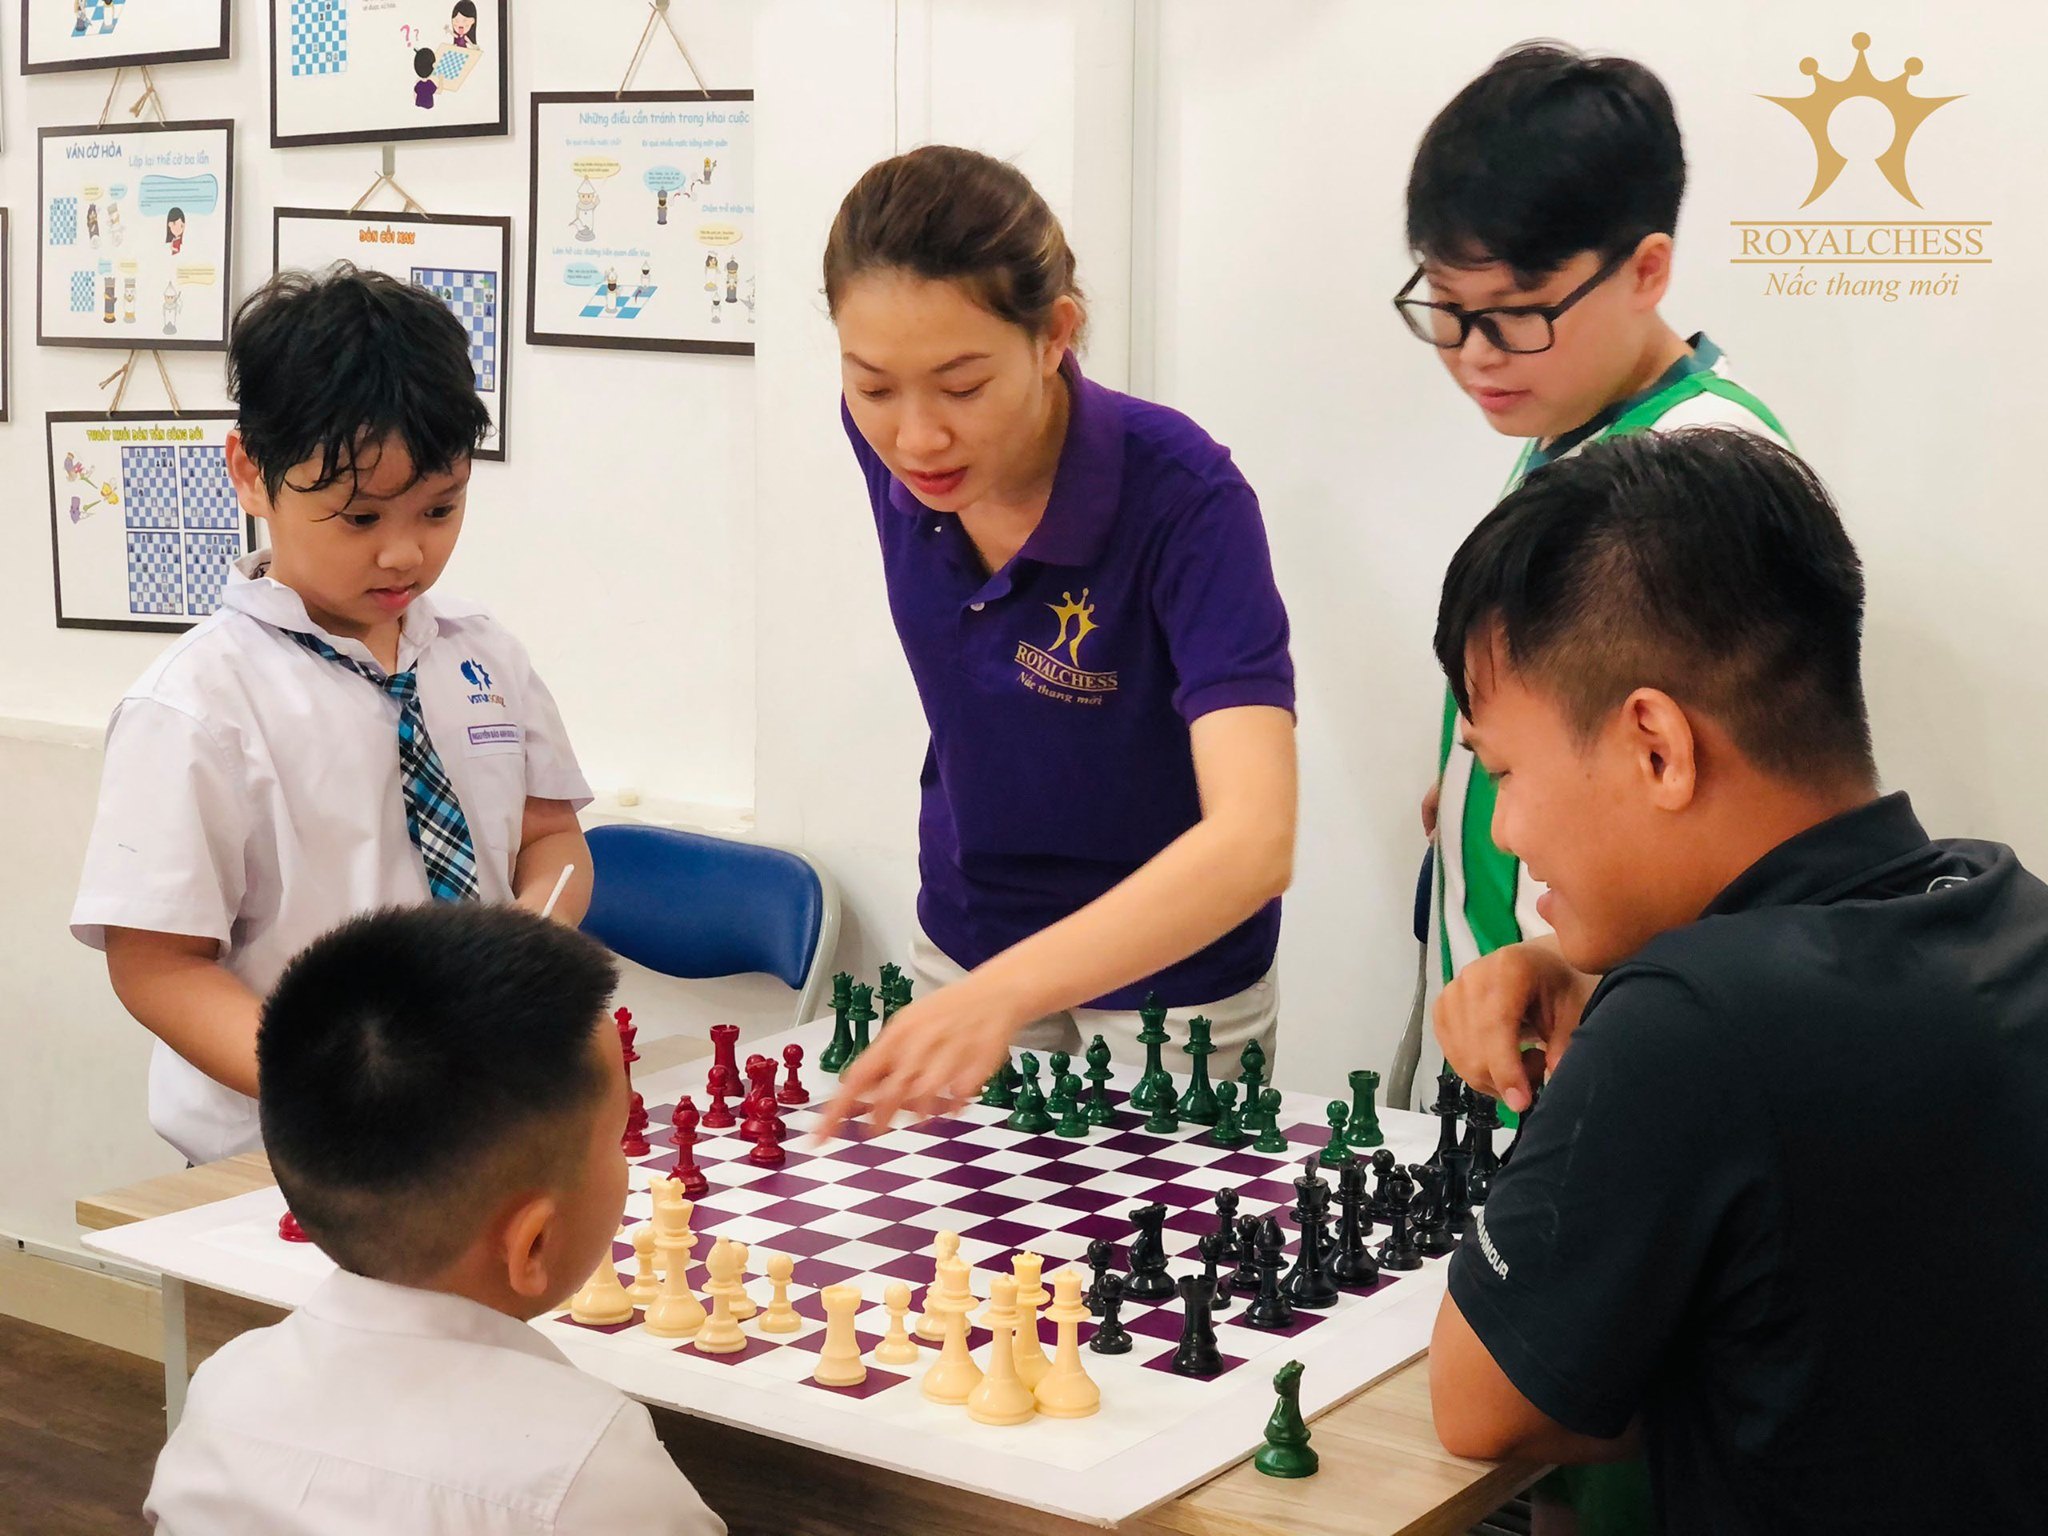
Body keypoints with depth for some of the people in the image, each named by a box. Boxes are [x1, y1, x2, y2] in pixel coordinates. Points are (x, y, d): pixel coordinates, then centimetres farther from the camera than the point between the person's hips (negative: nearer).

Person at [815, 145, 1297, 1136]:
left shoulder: (1182, 497, -32)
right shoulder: (889, 443, -17)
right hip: (964, 940, 5)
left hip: (1169, 969, -4)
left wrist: (1004, 992, -57)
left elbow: (1254, 838, -43)